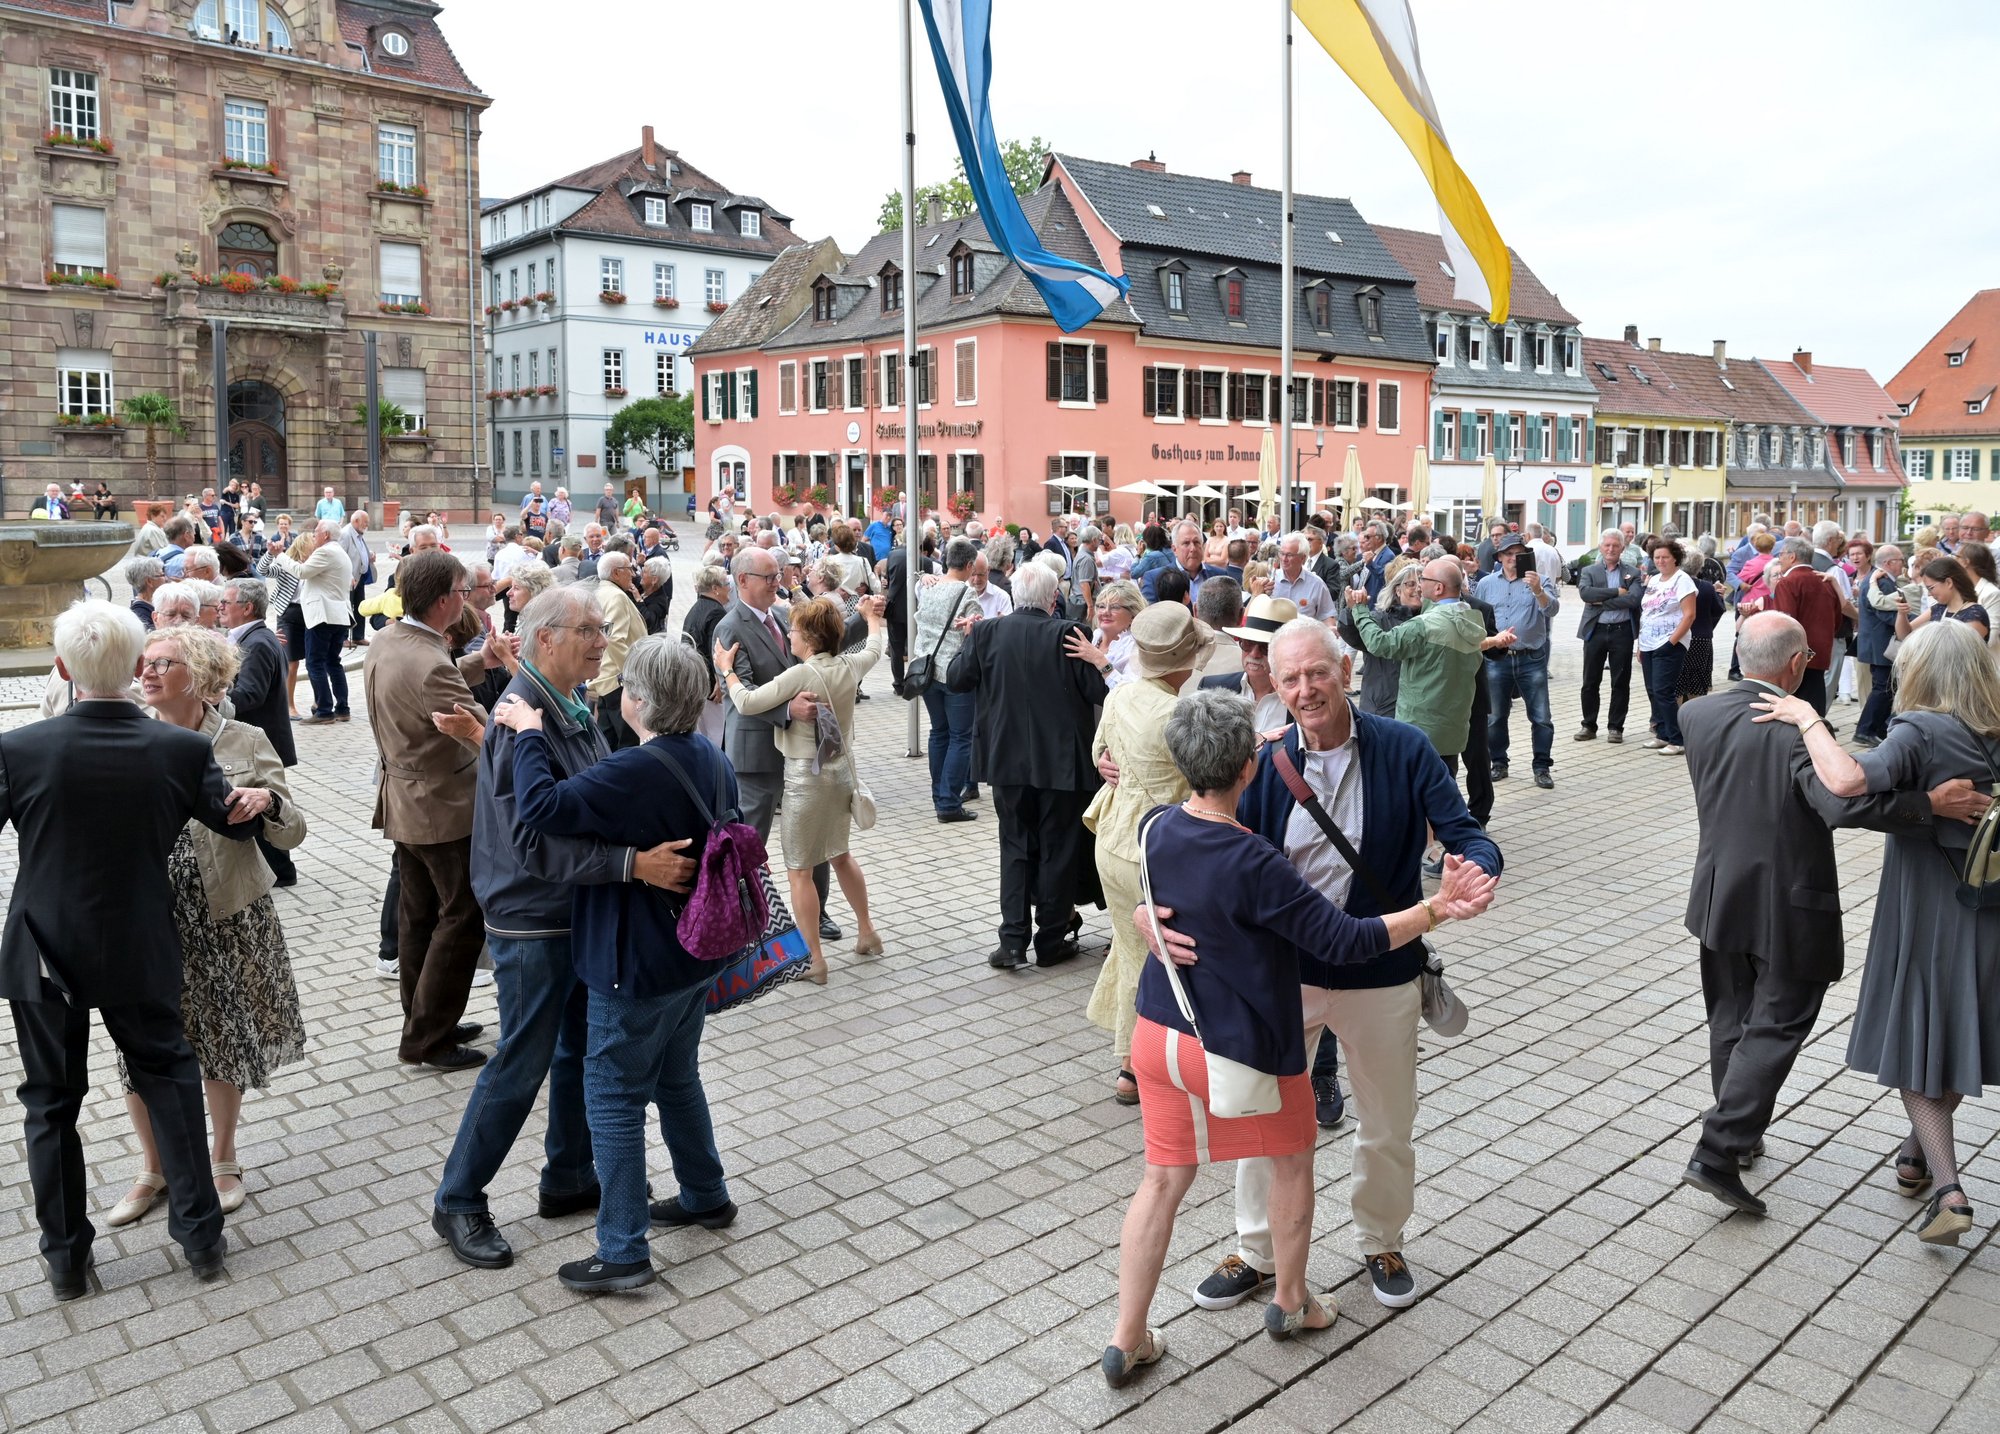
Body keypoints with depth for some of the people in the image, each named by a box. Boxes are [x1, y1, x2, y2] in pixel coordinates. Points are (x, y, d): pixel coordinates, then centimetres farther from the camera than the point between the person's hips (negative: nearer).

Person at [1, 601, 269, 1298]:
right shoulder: (185, 750, -15)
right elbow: (239, 823, 1)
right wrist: (257, 798, 21)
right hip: (142, 953, 1)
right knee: (169, 1075, 18)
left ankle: (65, 1256, 25)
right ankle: (200, 1233, 20)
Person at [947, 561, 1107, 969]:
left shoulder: (987, 633, -7)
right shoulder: (1068, 635, -13)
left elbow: (956, 679, 3)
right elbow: (1099, 692, -10)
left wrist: (969, 641, 16)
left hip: (1008, 760, 2)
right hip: (1061, 762, -2)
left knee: (1016, 848, 13)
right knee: (1057, 849, 10)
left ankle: (1013, 941, 7)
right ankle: (1052, 940, 17)